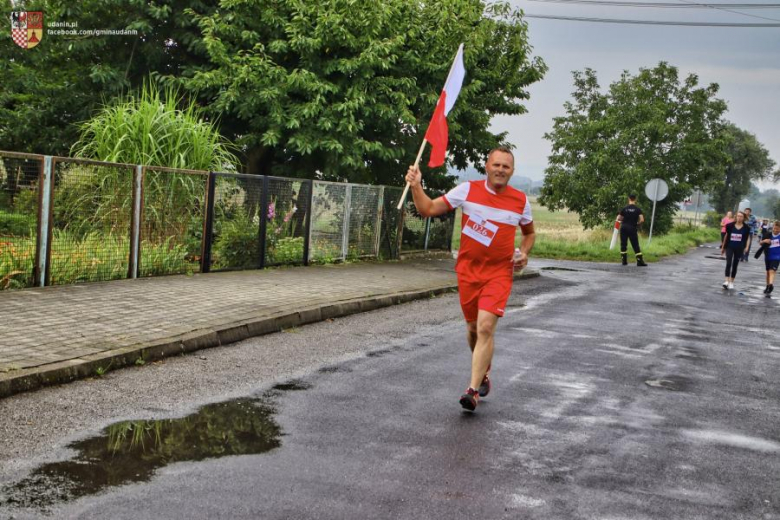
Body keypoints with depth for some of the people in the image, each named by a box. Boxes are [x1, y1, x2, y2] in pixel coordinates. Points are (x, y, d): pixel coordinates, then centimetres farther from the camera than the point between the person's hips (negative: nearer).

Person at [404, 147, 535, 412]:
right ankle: (484, 374, 39)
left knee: (485, 327, -17)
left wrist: (524, 253, 0)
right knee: (473, 328, 12)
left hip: (499, 273, -2)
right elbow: (428, 209, -1)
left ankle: (473, 390, -15)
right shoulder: (468, 190, -3)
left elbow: (529, 232, 19)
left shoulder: (520, 200, 0)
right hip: (468, 270, 2)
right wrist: (416, 186, -16)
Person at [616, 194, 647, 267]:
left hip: (624, 227, 1)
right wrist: (637, 224, 9)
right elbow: (642, 220, -10)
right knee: (635, 245, 1)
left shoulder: (625, 209, 1)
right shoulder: (637, 209, -2)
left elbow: (618, 219, 2)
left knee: (623, 244, 10)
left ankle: (624, 260, 10)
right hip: (632, 229, -1)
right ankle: (640, 261, -4)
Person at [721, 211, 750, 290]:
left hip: (739, 249, 1)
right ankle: (727, 281, -19)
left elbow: (747, 239, 6)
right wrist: (722, 247, 11)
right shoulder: (730, 226, -2)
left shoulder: (746, 228, -2)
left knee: (735, 265, 9)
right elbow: (726, 236, 7)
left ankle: (731, 282, 19)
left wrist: (746, 247, -3)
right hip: (729, 247, -1)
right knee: (728, 263, -15)